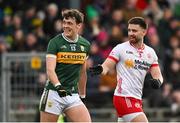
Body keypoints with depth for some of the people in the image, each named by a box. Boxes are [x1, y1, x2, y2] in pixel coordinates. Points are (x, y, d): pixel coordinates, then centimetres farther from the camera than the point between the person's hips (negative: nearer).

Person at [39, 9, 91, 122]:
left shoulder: (85, 45, 8)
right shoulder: (55, 42, -7)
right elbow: (50, 70, -18)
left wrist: (82, 95, 22)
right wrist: (58, 86, -35)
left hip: (73, 95, 4)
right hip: (54, 94, -4)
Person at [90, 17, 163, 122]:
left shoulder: (150, 52, 12)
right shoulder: (121, 48, -3)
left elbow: (157, 75, 9)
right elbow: (107, 67, -7)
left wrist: (157, 81, -14)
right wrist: (100, 69, -30)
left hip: (137, 99, 7)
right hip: (124, 97, -7)